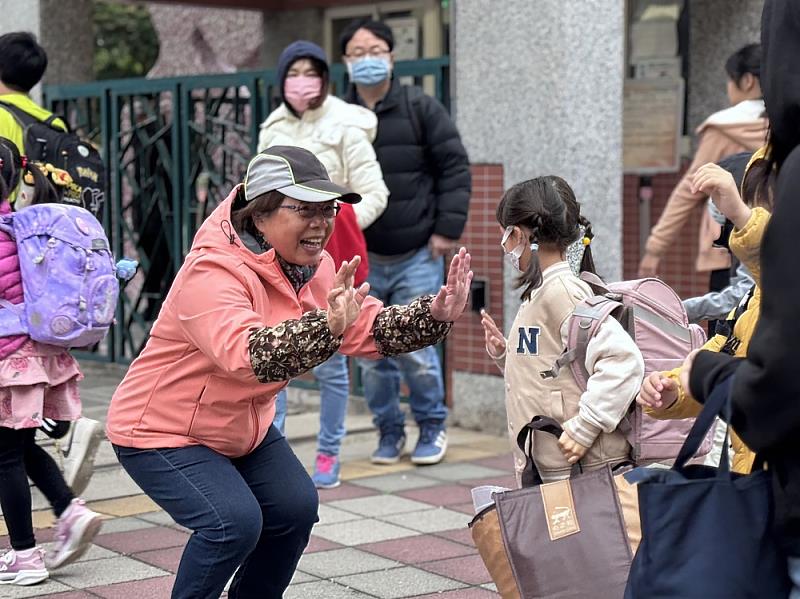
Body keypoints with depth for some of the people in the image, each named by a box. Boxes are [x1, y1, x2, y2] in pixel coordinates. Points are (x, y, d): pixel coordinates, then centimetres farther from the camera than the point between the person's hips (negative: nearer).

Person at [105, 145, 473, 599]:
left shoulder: (312, 267, -4)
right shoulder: (212, 274, -31)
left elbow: (370, 328, -8)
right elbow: (244, 354, -48)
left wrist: (435, 315, -25)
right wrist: (326, 326, -61)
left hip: (242, 427, 8)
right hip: (162, 431, -8)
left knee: (296, 507, 2)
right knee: (234, 522, -23)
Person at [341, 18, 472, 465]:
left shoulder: (421, 109, -2)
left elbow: (455, 167, -1)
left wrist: (448, 228, -7)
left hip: (417, 258, -2)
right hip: (362, 260, 3)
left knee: (415, 350, -4)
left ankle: (433, 426, 18)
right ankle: (390, 432, 23)